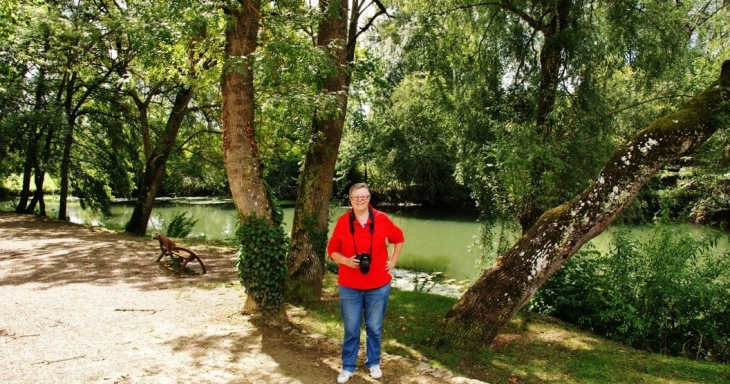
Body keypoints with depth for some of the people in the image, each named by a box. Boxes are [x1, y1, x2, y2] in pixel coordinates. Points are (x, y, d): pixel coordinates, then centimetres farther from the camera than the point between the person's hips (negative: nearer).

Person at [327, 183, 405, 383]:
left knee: (375, 328, 14)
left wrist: (392, 262, 6)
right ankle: (348, 367, 26)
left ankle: (374, 363, 34)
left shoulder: (381, 219, -5)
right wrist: (346, 260, -17)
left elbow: (399, 239, 11)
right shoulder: (342, 221, -7)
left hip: (378, 286, 1)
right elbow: (332, 250, 1)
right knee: (351, 329, 9)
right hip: (349, 287, 0)